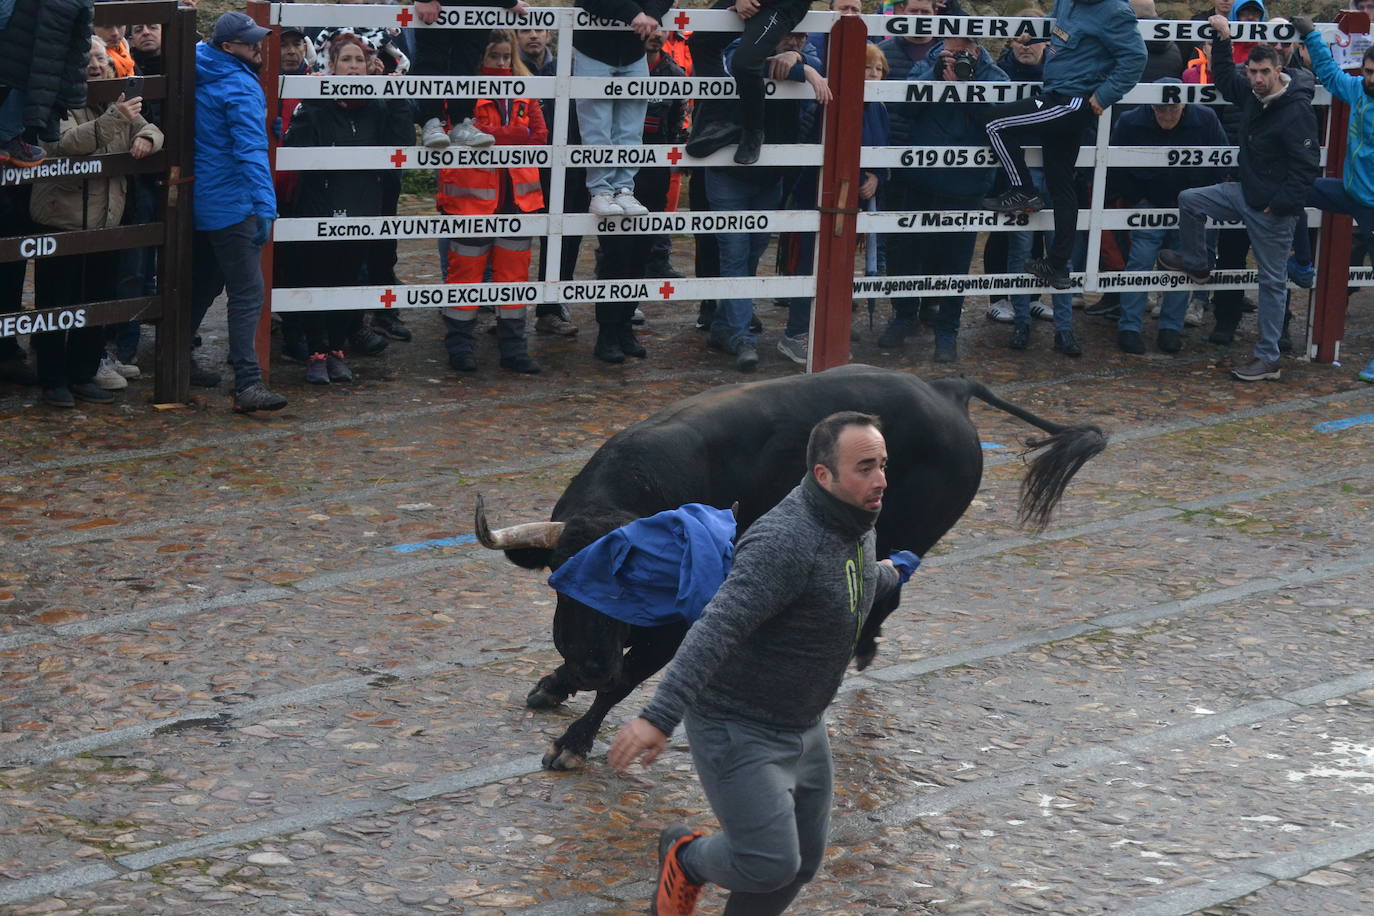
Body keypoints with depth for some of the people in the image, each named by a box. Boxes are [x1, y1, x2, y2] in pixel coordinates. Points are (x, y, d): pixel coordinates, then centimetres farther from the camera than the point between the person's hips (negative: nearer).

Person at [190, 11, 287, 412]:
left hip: (200, 200, 10)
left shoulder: (200, 74, 9)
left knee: (203, 283, 22)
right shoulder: (240, 87, -17)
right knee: (247, 292, -11)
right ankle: (248, 384, -17)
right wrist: (265, 206, -30)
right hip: (231, 205, -10)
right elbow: (251, 150, -25)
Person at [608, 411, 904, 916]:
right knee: (771, 865, -13)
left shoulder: (855, 526, 1)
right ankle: (685, 857, 18)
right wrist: (659, 717, -48)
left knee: (802, 862, 13)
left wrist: (886, 577, 51)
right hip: (739, 732, -9)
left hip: (803, 726, 9)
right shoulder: (787, 542, -29)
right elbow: (717, 628, -38)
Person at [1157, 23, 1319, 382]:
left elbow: (1306, 166, -23)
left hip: (1274, 210, -8)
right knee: (1189, 200, 10)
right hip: (1245, 194, 8)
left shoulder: (1296, 111, -22)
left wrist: (1280, 203, -22)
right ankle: (1194, 262, 33)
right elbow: (1225, 81, 25)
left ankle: (1268, 359, 6)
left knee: (1272, 281, 0)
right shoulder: (1253, 98, 3)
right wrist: (1223, 41, 16)